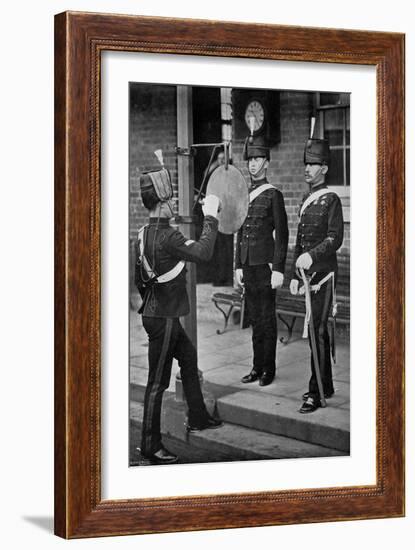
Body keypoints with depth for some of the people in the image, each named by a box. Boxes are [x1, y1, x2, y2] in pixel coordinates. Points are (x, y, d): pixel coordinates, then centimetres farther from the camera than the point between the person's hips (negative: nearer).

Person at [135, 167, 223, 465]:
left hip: (157, 314, 10)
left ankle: (198, 418, 39)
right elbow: (202, 252, -30)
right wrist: (211, 217, -20)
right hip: (163, 319, -10)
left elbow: (139, 278, 13)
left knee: (189, 357, 25)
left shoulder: (145, 233, 5)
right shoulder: (167, 236, -24)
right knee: (158, 382, -2)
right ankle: (151, 449, 6)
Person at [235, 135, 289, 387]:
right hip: (248, 265, 6)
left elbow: (282, 235, -9)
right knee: (255, 318, 10)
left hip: (265, 265, -6)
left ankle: (269, 369, 7)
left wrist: (278, 270, -14)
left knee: (267, 318, 0)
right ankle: (257, 367, 17)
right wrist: (238, 266, 15)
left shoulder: (273, 195, -6)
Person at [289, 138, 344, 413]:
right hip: (308, 273, 8)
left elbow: (335, 238, -16)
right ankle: (326, 386, 21)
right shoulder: (307, 200, 17)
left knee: (318, 332, -9)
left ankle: (316, 393, -6)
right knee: (315, 331, 12)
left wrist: (311, 255, -29)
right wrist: (295, 275, 17)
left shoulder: (331, 199, -7)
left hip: (324, 273, -8)